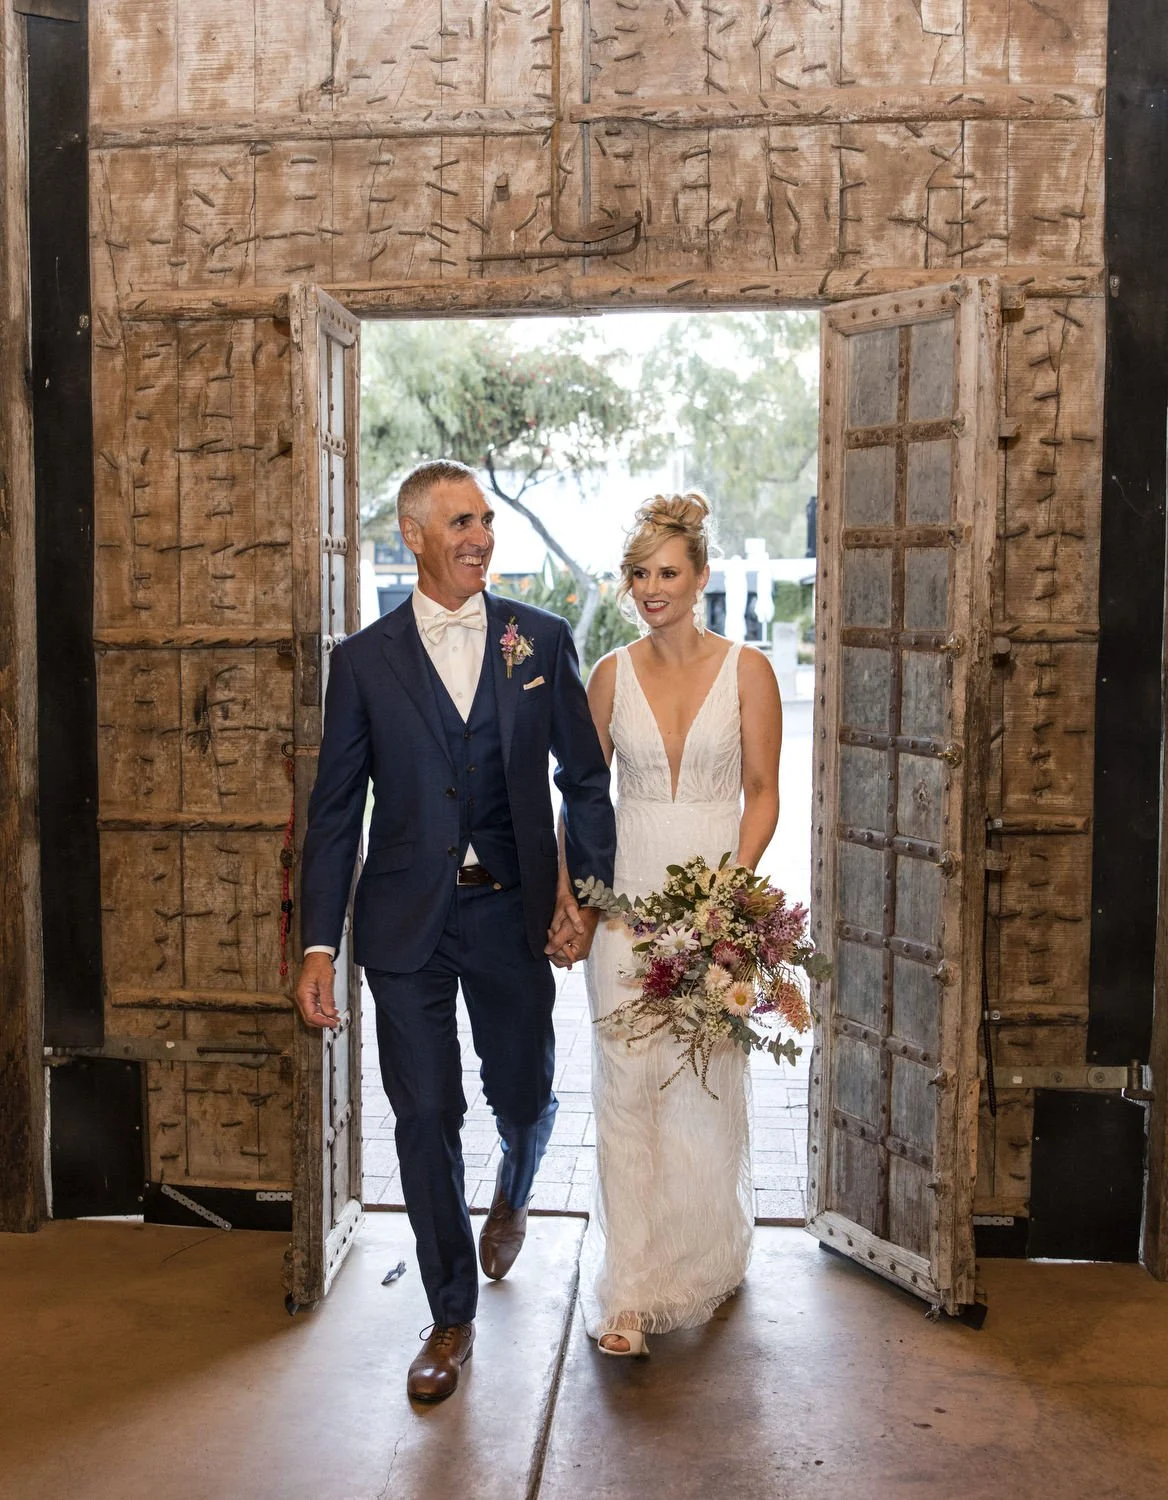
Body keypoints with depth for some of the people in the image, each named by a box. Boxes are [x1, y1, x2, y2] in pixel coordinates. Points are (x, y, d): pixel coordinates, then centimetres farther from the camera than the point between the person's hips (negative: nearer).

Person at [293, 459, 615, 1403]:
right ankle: (452, 1317, 22)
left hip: (513, 910, 1)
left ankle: (512, 1195, 51)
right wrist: (319, 945, -4)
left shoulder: (541, 639, 1)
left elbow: (585, 778, 5)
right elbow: (336, 810, 1)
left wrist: (588, 896, -3)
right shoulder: (365, 659, -1)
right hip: (406, 920, 0)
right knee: (425, 1119, 3)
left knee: (526, 1096, 13)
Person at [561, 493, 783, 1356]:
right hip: (627, 896, 1)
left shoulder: (747, 670, -1)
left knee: (709, 1086, 7)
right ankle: (630, 1292, 6)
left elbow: (763, 793, -1)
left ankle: (710, 1262, 29)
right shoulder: (612, 675, 5)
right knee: (627, 1088, -1)